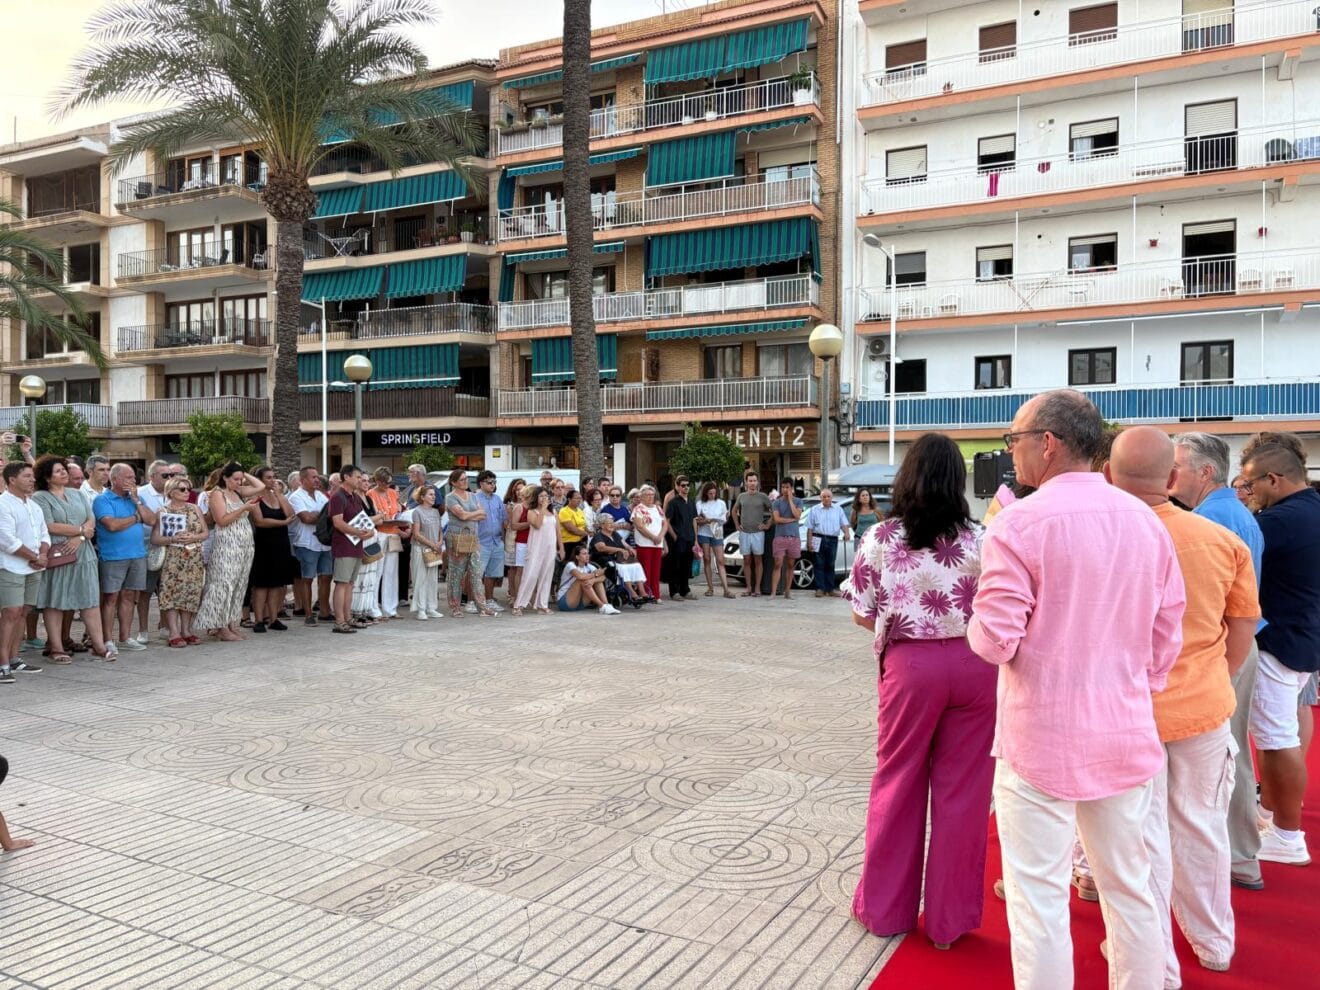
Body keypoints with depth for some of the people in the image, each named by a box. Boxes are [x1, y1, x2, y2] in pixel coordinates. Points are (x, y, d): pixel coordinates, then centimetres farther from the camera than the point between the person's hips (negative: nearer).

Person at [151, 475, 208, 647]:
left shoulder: (195, 509, 10)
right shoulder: (162, 512, 1)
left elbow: (205, 533, 10)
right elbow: (155, 538, -4)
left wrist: (193, 538, -9)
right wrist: (173, 539, -18)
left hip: (194, 559, 3)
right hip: (172, 559, -3)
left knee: (191, 593, 3)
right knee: (172, 593, -8)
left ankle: (186, 630, 11)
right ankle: (174, 633, -6)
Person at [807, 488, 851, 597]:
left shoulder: (838, 510, 13)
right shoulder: (814, 510, 9)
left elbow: (844, 523, 6)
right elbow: (810, 528, 5)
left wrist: (846, 533, -15)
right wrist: (809, 541, -4)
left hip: (833, 540, 2)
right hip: (818, 540, -2)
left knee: (830, 565, 7)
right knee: (819, 565, -2)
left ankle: (830, 589, 12)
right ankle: (820, 588, 1)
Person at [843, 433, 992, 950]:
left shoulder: (880, 539, -7)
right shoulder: (979, 540, -7)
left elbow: (862, 615, -2)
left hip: (911, 663, 0)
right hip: (972, 664, 0)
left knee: (897, 782, 16)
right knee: (962, 790, 12)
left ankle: (885, 906, 28)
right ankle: (949, 917, 24)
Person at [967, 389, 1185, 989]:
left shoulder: (1019, 524, -15)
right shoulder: (1146, 521, 3)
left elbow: (995, 642, -17)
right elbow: (1168, 636, 8)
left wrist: (977, 620, 4)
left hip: (1041, 742, -6)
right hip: (1127, 736, 6)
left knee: (1039, 897, 5)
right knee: (1130, 889, 19)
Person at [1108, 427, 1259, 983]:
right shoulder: (1222, 540, -7)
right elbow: (1244, 627, 4)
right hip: (1205, 707, 4)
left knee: (1143, 835, 9)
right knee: (1201, 825, 20)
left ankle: (1158, 964, 24)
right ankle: (1213, 943, 40)